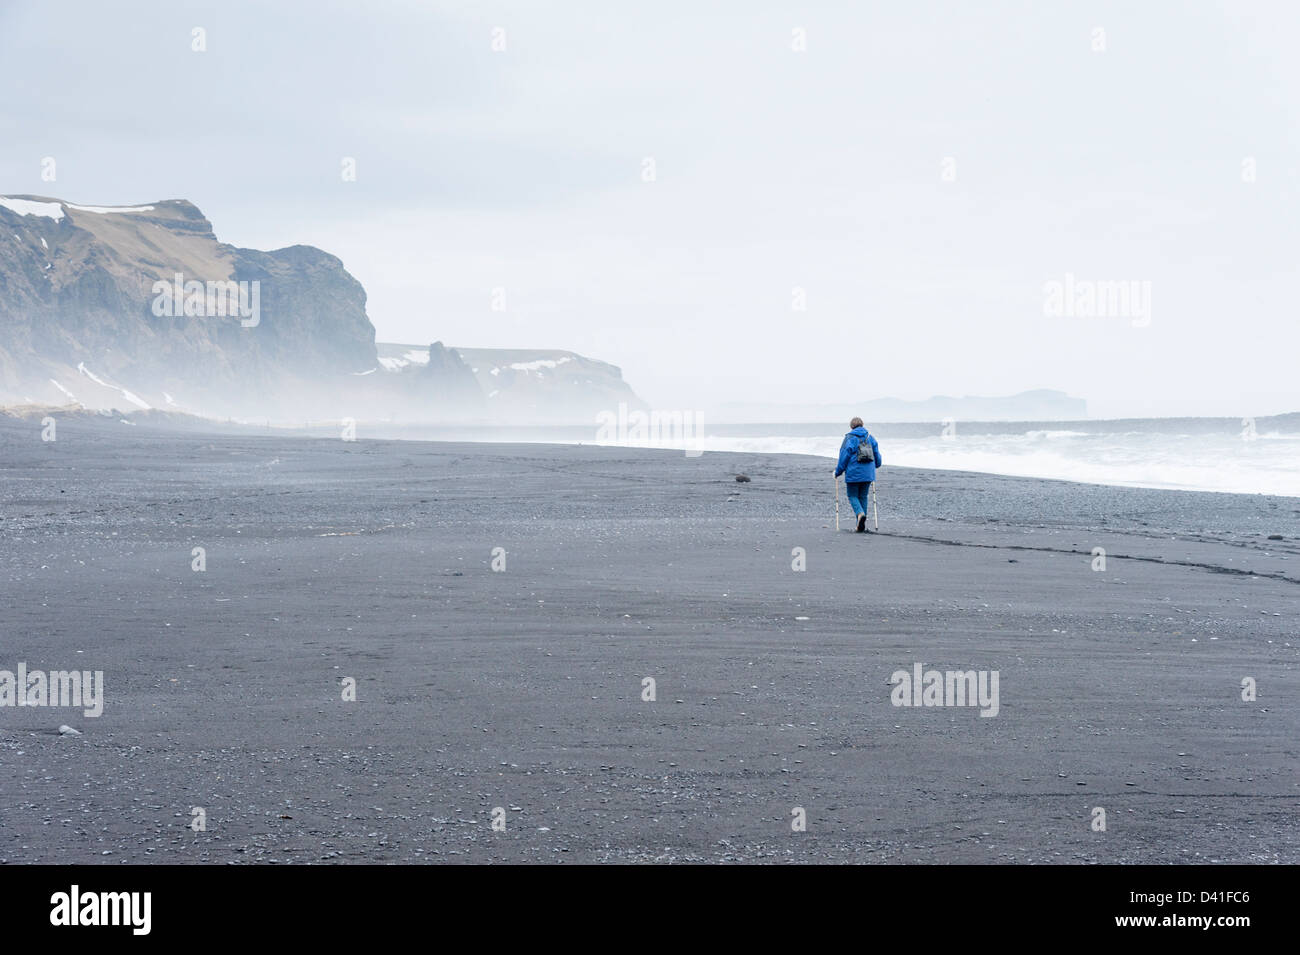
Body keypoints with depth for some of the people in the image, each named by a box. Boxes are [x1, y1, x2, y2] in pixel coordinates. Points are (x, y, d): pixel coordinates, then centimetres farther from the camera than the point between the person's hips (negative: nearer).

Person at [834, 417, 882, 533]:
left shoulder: (849, 438, -6)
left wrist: (838, 471, 4)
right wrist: (876, 465, 37)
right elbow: (877, 455, 16)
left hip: (853, 473, -4)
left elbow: (844, 456, -6)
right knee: (863, 497, 12)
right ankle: (861, 526, 8)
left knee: (853, 496, 7)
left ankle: (860, 513, -23)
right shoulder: (870, 438, 9)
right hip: (868, 474, 4)